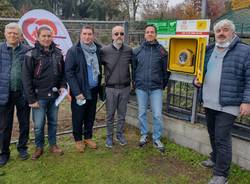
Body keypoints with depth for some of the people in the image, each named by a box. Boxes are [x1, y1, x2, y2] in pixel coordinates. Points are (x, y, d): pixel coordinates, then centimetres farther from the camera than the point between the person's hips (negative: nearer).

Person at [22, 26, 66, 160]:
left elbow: (63, 72, 14)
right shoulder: (32, 54, -8)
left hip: (54, 95, 4)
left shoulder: (58, 53, 4)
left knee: (53, 122, 15)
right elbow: (26, 78, -9)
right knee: (38, 125, 5)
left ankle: (53, 145, 32)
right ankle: (39, 147, 26)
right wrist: (31, 99, -12)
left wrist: (63, 86, -3)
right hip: (39, 96, -3)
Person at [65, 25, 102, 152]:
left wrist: (99, 87, 3)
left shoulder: (98, 50, 4)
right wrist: (77, 92, -17)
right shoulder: (73, 51, -9)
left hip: (93, 90, 4)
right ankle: (78, 140, 28)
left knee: (91, 116, 15)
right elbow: (68, 72, -12)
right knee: (78, 117, 9)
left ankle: (88, 137, 34)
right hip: (79, 91, -4)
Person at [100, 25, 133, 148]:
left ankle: (120, 134, 30)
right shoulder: (104, 51, -8)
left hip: (125, 87, 2)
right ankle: (109, 136, 24)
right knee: (110, 114, 8)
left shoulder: (129, 50, 0)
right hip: (111, 88, -2)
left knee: (122, 114, 13)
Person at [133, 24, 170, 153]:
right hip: (141, 87, 1)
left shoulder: (161, 51, 0)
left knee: (157, 115, -1)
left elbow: (166, 70, 6)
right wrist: (135, 82, 7)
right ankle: (144, 135, 27)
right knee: (142, 113, 10)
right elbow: (133, 68, 10)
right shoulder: (137, 51, 3)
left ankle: (157, 139, 15)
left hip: (156, 88, -1)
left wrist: (163, 84, 6)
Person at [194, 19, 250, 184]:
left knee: (222, 138, -6)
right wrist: (197, 80, 1)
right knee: (213, 135, 20)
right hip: (209, 102, 6)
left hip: (228, 104, -6)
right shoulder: (209, 51, 10)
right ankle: (215, 159, 42)